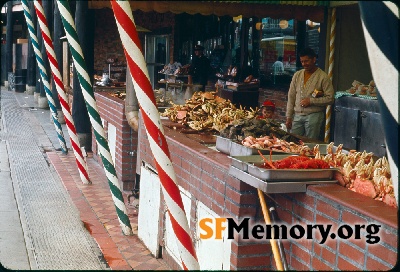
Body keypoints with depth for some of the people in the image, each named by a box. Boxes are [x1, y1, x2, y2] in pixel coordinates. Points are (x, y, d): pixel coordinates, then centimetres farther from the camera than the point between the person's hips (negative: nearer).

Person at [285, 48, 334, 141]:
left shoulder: (323, 77, -3)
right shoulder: (297, 75, 11)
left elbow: (330, 99, -7)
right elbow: (291, 97, 13)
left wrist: (311, 101, -14)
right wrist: (288, 117, 8)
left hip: (314, 116, -4)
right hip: (297, 115, 4)